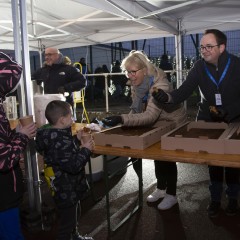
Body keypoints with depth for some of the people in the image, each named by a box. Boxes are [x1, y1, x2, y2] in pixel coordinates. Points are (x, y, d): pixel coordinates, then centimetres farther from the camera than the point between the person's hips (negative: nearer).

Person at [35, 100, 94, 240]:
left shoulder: (55, 135, 2)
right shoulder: (59, 141, -31)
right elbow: (73, 165, -32)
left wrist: (77, 139, 9)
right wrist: (85, 149, -22)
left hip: (68, 187, 11)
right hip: (66, 190, -11)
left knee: (72, 216, 30)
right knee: (67, 221, 7)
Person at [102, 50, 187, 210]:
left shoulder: (159, 84, -36)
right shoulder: (137, 83, -11)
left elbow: (150, 115, -45)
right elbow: (137, 109, -3)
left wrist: (122, 119, -55)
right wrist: (123, 120, -19)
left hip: (173, 124, -7)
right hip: (157, 125, 7)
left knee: (168, 158, 3)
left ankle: (171, 195, 24)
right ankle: (161, 188, 38)